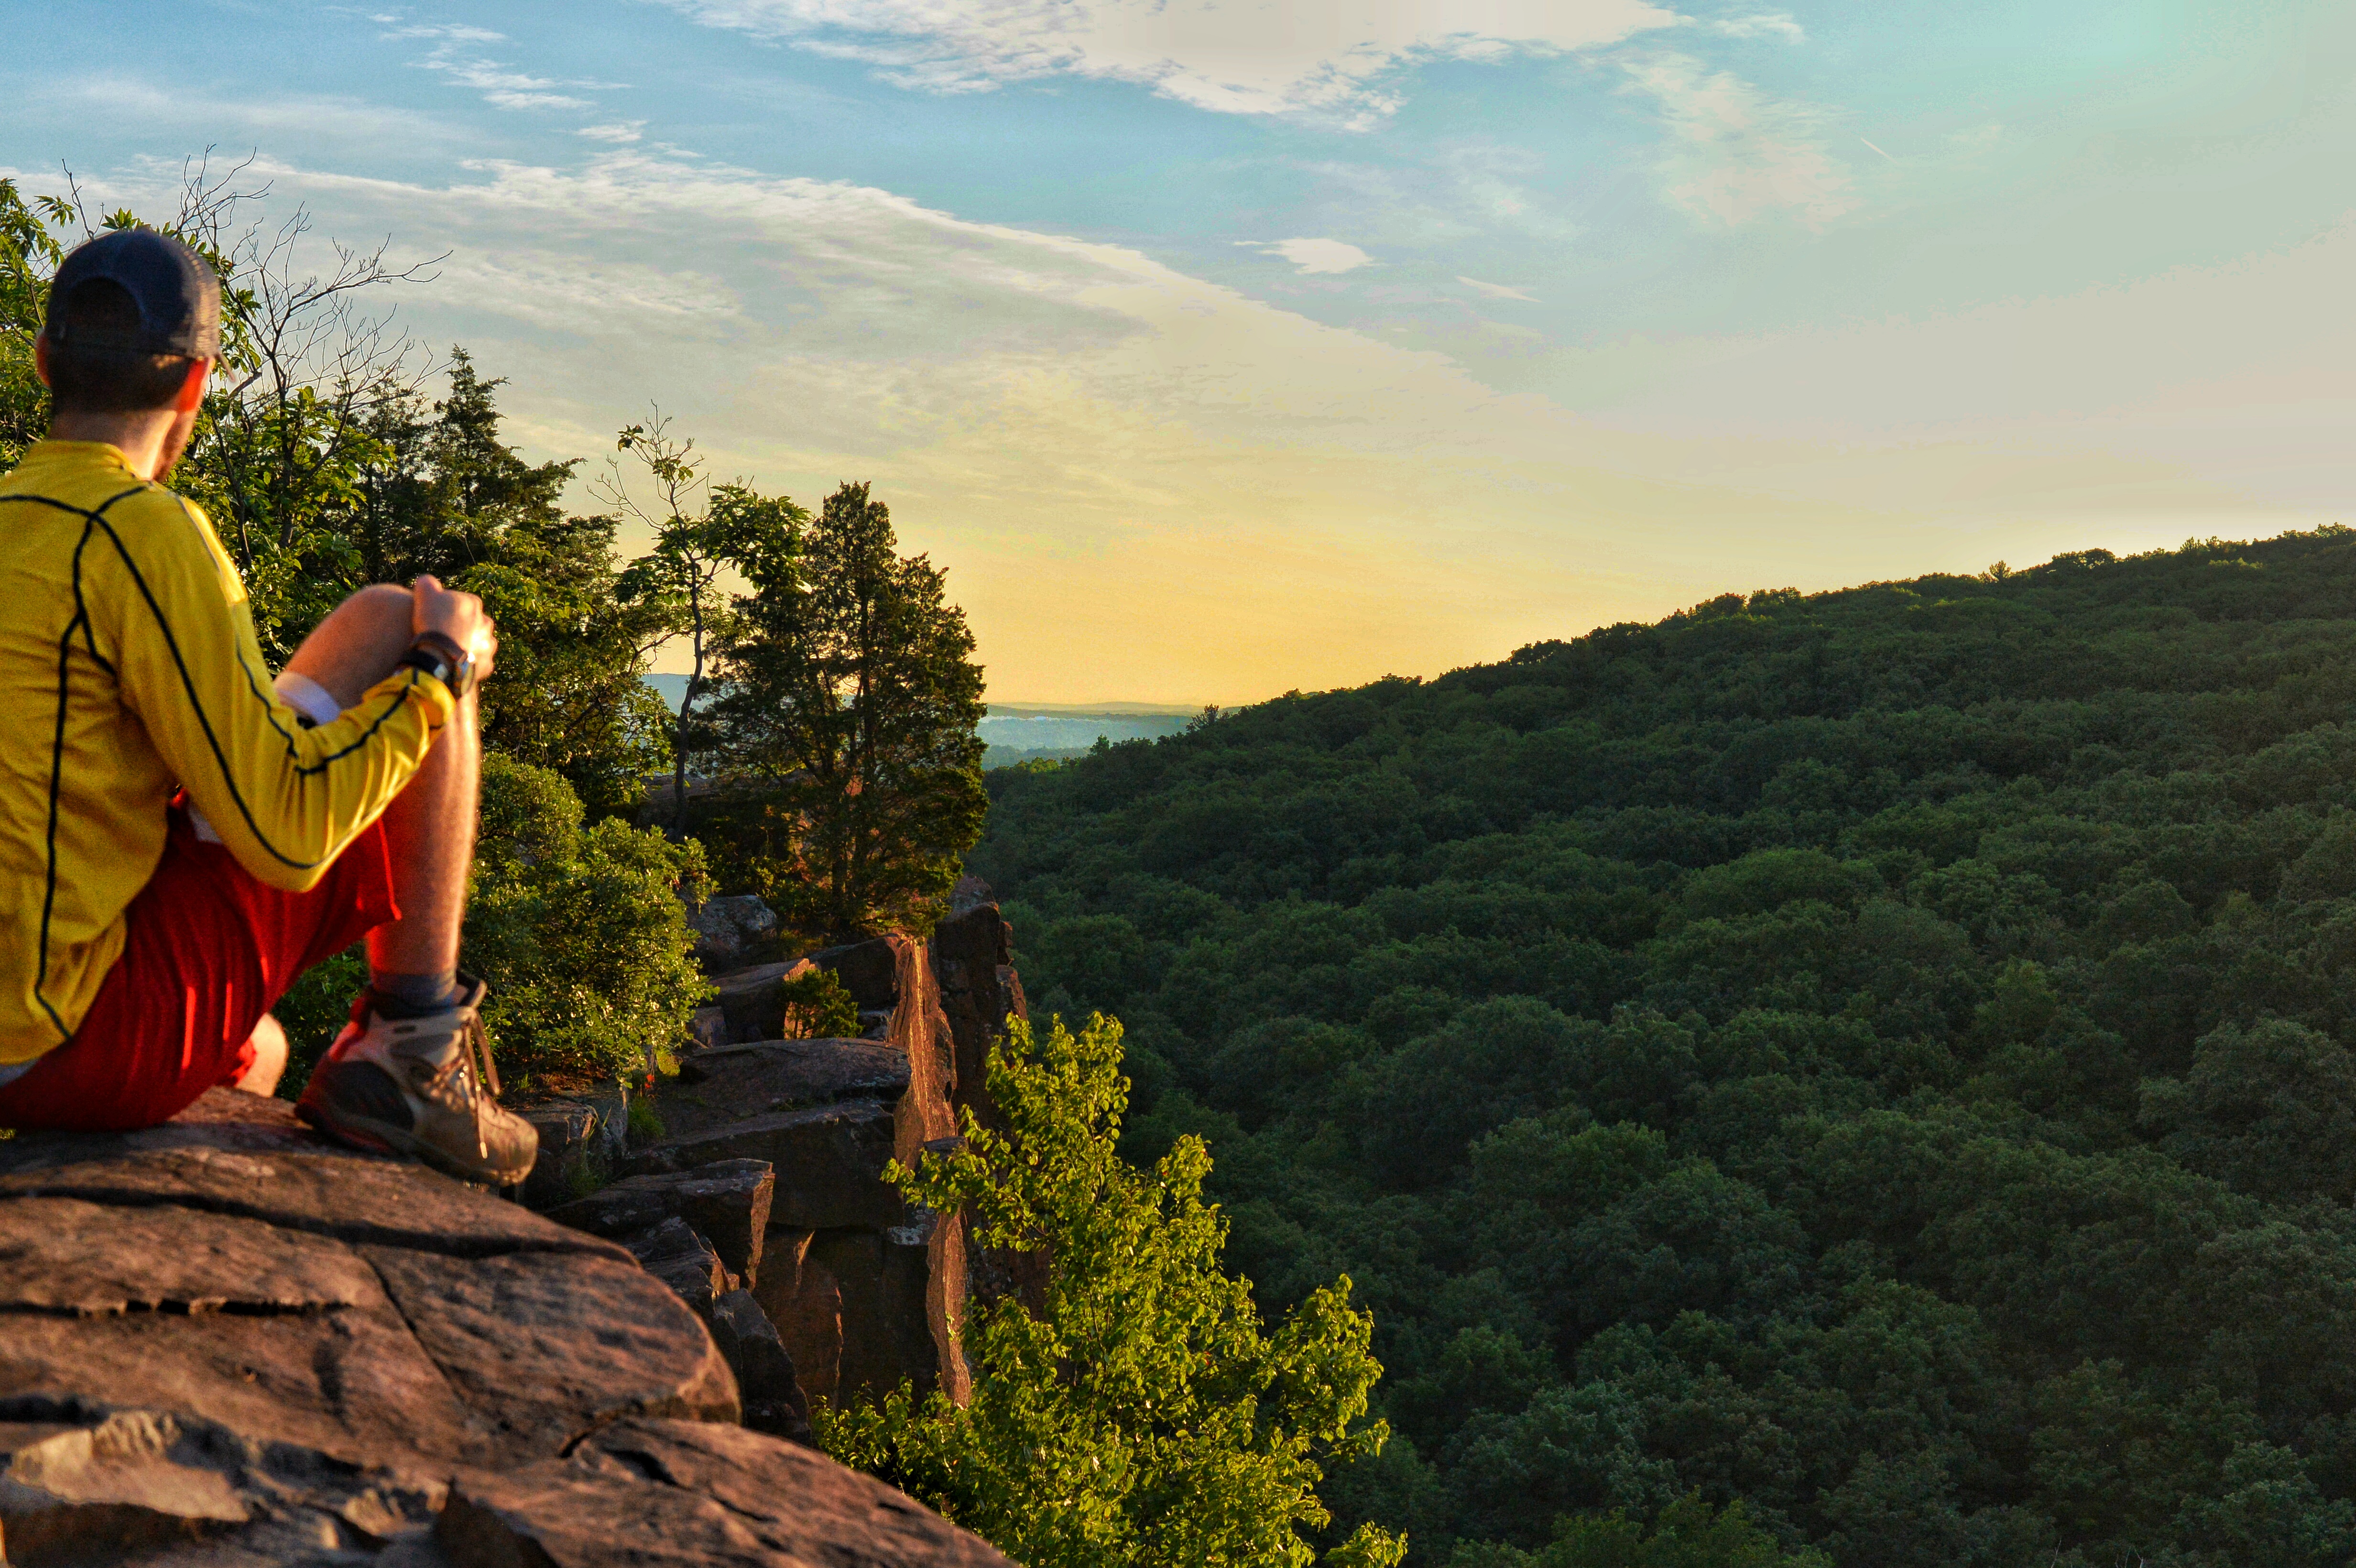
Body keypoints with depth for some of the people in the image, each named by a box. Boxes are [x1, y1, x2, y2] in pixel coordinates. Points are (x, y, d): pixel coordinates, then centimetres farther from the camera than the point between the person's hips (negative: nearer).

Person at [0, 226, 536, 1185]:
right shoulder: (142, 534, -14)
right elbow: (286, 835, -18)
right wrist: (441, 669, -4)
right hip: (93, 1037, -9)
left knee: (258, 1056, 41)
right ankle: (413, 1052, 0)